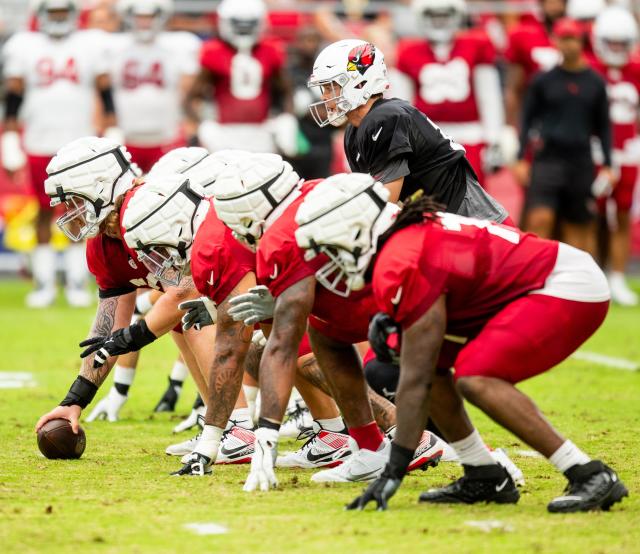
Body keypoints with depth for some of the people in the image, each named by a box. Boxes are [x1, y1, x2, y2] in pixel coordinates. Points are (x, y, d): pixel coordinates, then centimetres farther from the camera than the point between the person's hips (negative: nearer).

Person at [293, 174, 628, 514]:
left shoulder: (402, 266, -21)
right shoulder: (408, 228, 6)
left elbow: (415, 380, -21)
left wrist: (393, 472, -17)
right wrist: (388, 318, 3)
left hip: (572, 291, -10)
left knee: (474, 379, -25)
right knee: (432, 364, 7)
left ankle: (593, 477, -23)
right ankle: (486, 478, 10)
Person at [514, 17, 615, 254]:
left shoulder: (595, 82, 6)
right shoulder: (543, 81, 2)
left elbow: (603, 126, 12)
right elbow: (528, 119, 7)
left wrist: (607, 165, 7)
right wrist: (522, 159, 0)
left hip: (581, 161, 2)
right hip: (548, 159, -2)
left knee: (579, 226, 6)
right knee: (541, 219, -17)